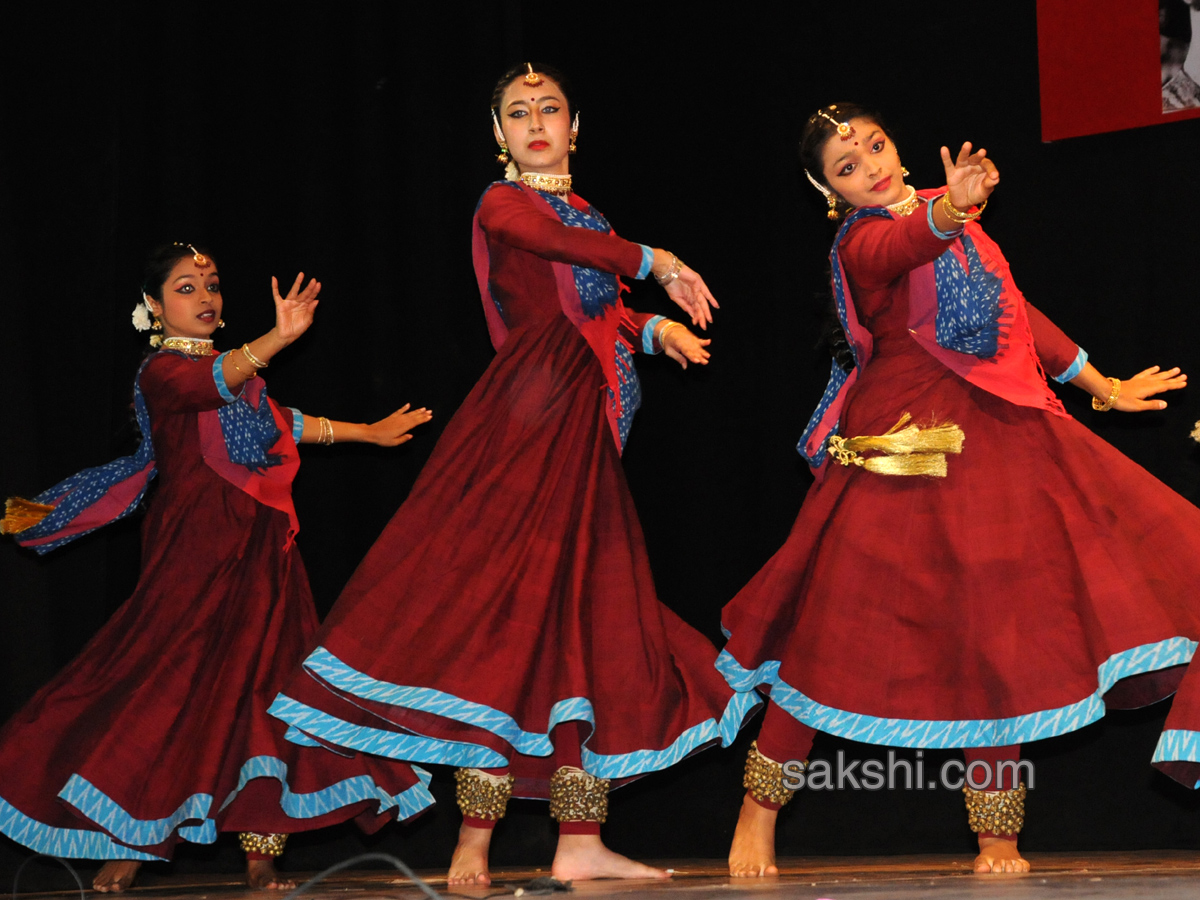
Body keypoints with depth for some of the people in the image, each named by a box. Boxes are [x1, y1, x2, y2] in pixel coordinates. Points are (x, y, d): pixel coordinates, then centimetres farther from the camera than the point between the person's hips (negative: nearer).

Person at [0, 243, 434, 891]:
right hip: (198, 547, -7)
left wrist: (366, 432, 37)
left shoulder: (230, 367, 20)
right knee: (173, 677, -10)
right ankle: (124, 846, -1)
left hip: (257, 546, 8)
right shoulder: (162, 370, -6)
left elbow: (280, 423, 31)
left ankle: (261, 850, -4)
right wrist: (279, 339, -45)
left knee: (261, 680, -1)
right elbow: (218, 384, -27)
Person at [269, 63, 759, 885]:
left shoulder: (585, 213, 22)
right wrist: (658, 264, -15)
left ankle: (580, 841, 3)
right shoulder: (505, 204, 0)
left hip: (586, 430, 8)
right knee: (515, 597, -11)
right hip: (532, 416, -8)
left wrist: (657, 328, 2)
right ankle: (475, 840, -9)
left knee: (588, 611, 3)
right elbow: (568, 247, -20)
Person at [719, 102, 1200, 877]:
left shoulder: (945, 215, 15)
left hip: (999, 436, 6)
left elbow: (1015, 311, 23)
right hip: (909, 445, -6)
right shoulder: (863, 244, -7)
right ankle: (759, 814, 10)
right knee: (842, 628, -4)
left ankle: (999, 838, 3)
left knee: (1000, 626, -2)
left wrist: (1101, 387, 25)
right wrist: (953, 209, -54)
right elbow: (914, 242, -32)